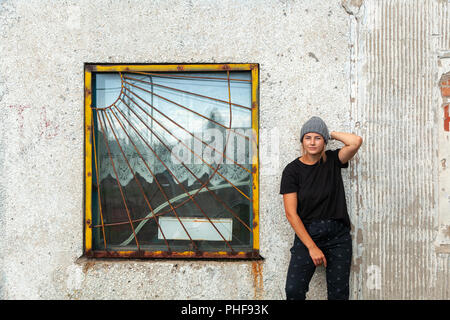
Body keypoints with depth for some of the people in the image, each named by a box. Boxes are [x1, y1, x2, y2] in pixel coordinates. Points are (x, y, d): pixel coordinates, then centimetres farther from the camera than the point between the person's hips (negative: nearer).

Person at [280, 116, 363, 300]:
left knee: (339, 294, -1)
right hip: (307, 234, -1)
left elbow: (356, 142, -13)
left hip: (338, 236, 2)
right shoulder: (292, 170, -2)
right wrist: (312, 247, -12)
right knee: (293, 289, -16)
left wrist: (331, 134, 2)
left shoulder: (332, 161, 5)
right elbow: (291, 213, -7)